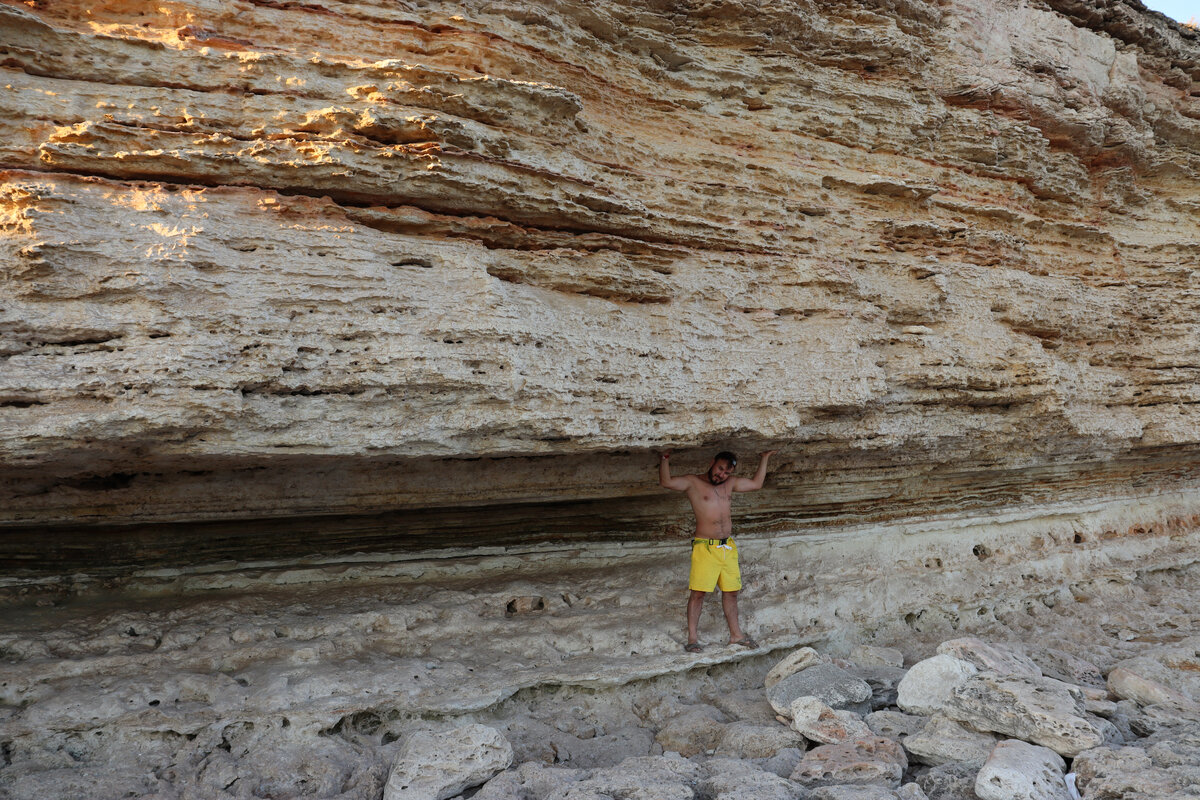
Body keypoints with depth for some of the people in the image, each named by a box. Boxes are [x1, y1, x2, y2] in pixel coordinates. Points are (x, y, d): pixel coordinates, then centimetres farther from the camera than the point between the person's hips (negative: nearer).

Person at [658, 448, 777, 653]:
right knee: (698, 592, -8)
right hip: (704, 546, -6)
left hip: (728, 546, 6)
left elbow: (756, 484, 26)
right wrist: (665, 458, -21)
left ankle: (736, 634, 22)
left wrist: (764, 459, 25)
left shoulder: (730, 484, 16)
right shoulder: (693, 482, -2)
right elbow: (666, 481, -15)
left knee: (731, 590, 10)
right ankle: (692, 638, -2)